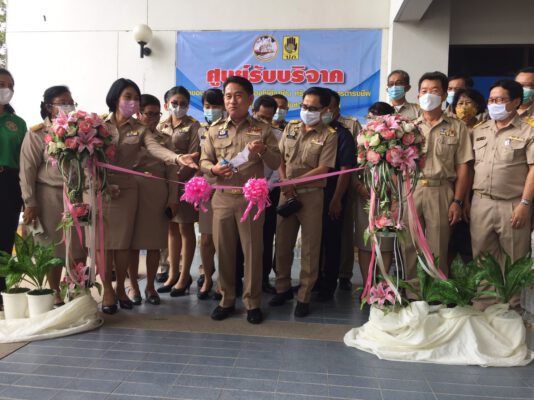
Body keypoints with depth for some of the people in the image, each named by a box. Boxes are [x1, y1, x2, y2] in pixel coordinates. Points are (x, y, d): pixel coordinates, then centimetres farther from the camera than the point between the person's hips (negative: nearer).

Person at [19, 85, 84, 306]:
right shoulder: (37, 134, -3)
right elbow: (27, 170, -5)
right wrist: (30, 202, -9)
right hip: (50, 197, -3)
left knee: (80, 248, 5)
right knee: (55, 249, 7)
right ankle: (55, 294, 23)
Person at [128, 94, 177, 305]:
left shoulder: (165, 139, 10)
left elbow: (171, 170, 6)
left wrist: (173, 199, 0)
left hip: (159, 196, 2)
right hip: (133, 194, -2)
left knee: (155, 243, 6)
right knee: (132, 242, 5)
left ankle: (150, 287, 20)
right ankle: (133, 287, 19)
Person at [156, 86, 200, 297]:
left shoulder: (193, 126, -3)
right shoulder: (161, 126, 12)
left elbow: (192, 156, -9)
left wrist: (177, 176, -17)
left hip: (185, 181, -5)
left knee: (186, 229, 3)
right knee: (172, 228, 11)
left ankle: (184, 276, 12)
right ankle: (173, 274, 22)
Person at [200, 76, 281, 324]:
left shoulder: (262, 129, 5)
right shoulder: (215, 129, 9)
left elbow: (276, 164, 4)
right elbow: (204, 161, 9)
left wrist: (263, 151, -16)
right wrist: (214, 168, -14)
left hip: (251, 198, -2)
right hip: (223, 198, 2)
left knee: (252, 250, 2)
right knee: (223, 250, 7)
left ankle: (252, 302, 16)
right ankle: (226, 299, 23)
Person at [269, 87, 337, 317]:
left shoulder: (328, 135, -4)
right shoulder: (290, 128, 10)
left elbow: (322, 169, -12)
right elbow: (280, 159, 8)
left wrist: (294, 183, -16)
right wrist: (285, 184, -7)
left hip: (311, 194, -4)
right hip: (286, 193, 4)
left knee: (310, 247, 2)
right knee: (282, 243, 9)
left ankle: (304, 296, 13)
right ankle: (283, 288, 26)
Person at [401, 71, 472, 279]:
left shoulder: (457, 127, 7)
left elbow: (462, 167, 3)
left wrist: (458, 201, -5)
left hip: (441, 193, -1)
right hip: (410, 191, 1)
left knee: (438, 249, 4)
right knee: (408, 246, 5)